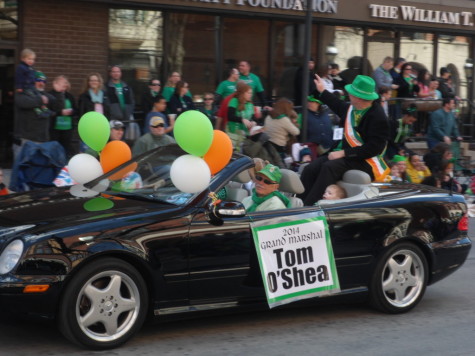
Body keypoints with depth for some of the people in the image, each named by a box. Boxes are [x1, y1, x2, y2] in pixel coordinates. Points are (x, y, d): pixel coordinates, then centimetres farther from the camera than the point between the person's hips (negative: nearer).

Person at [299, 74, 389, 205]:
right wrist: (322, 92, 38)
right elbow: (340, 107, 32)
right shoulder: (352, 108, 5)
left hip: (365, 160, -8)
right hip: (345, 154, 9)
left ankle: (308, 207, -34)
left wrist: (343, 153, -25)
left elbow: (374, 148, -25)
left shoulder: (378, 117, -20)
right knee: (310, 169, -11)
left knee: (329, 167, -32)